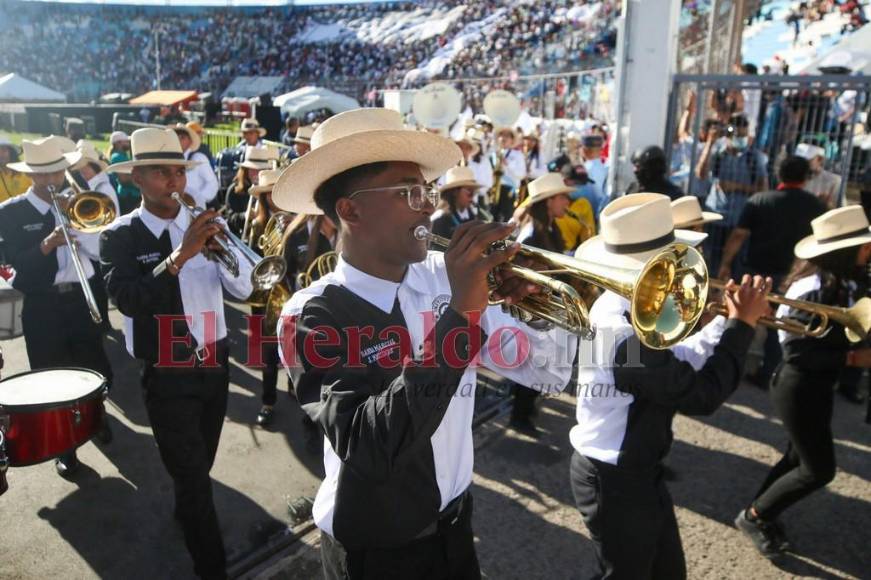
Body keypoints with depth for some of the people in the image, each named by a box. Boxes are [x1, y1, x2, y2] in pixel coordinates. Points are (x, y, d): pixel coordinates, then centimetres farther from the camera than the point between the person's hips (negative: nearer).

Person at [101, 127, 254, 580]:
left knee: (201, 464, 25)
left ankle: (184, 510, 53)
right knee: (192, 476, 1)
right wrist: (181, 254, -34)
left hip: (215, 364, 5)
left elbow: (243, 289, -5)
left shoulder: (206, 224, 3)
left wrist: (223, 249, -23)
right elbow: (128, 301, -25)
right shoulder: (120, 236, -9)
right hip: (166, 375, -5)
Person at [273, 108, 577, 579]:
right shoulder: (312, 315, -21)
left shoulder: (443, 276, -8)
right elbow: (367, 447, -35)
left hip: (455, 522, 5)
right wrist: (461, 315, -36)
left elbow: (545, 373, -3)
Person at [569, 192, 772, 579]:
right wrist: (742, 325, -17)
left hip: (634, 470, 9)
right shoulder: (629, 334, -33)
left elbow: (676, 365, 5)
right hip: (616, 482, -9)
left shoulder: (616, 303, -2)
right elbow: (701, 395, -25)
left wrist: (727, 322, -2)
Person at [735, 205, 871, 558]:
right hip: (799, 389, -9)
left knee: (800, 457, 21)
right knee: (819, 469, 1)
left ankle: (762, 515, 39)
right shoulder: (814, 289, -26)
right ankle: (754, 516, 19)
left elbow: (841, 332, 6)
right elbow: (797, 350, -25)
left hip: (818, 387, 9)